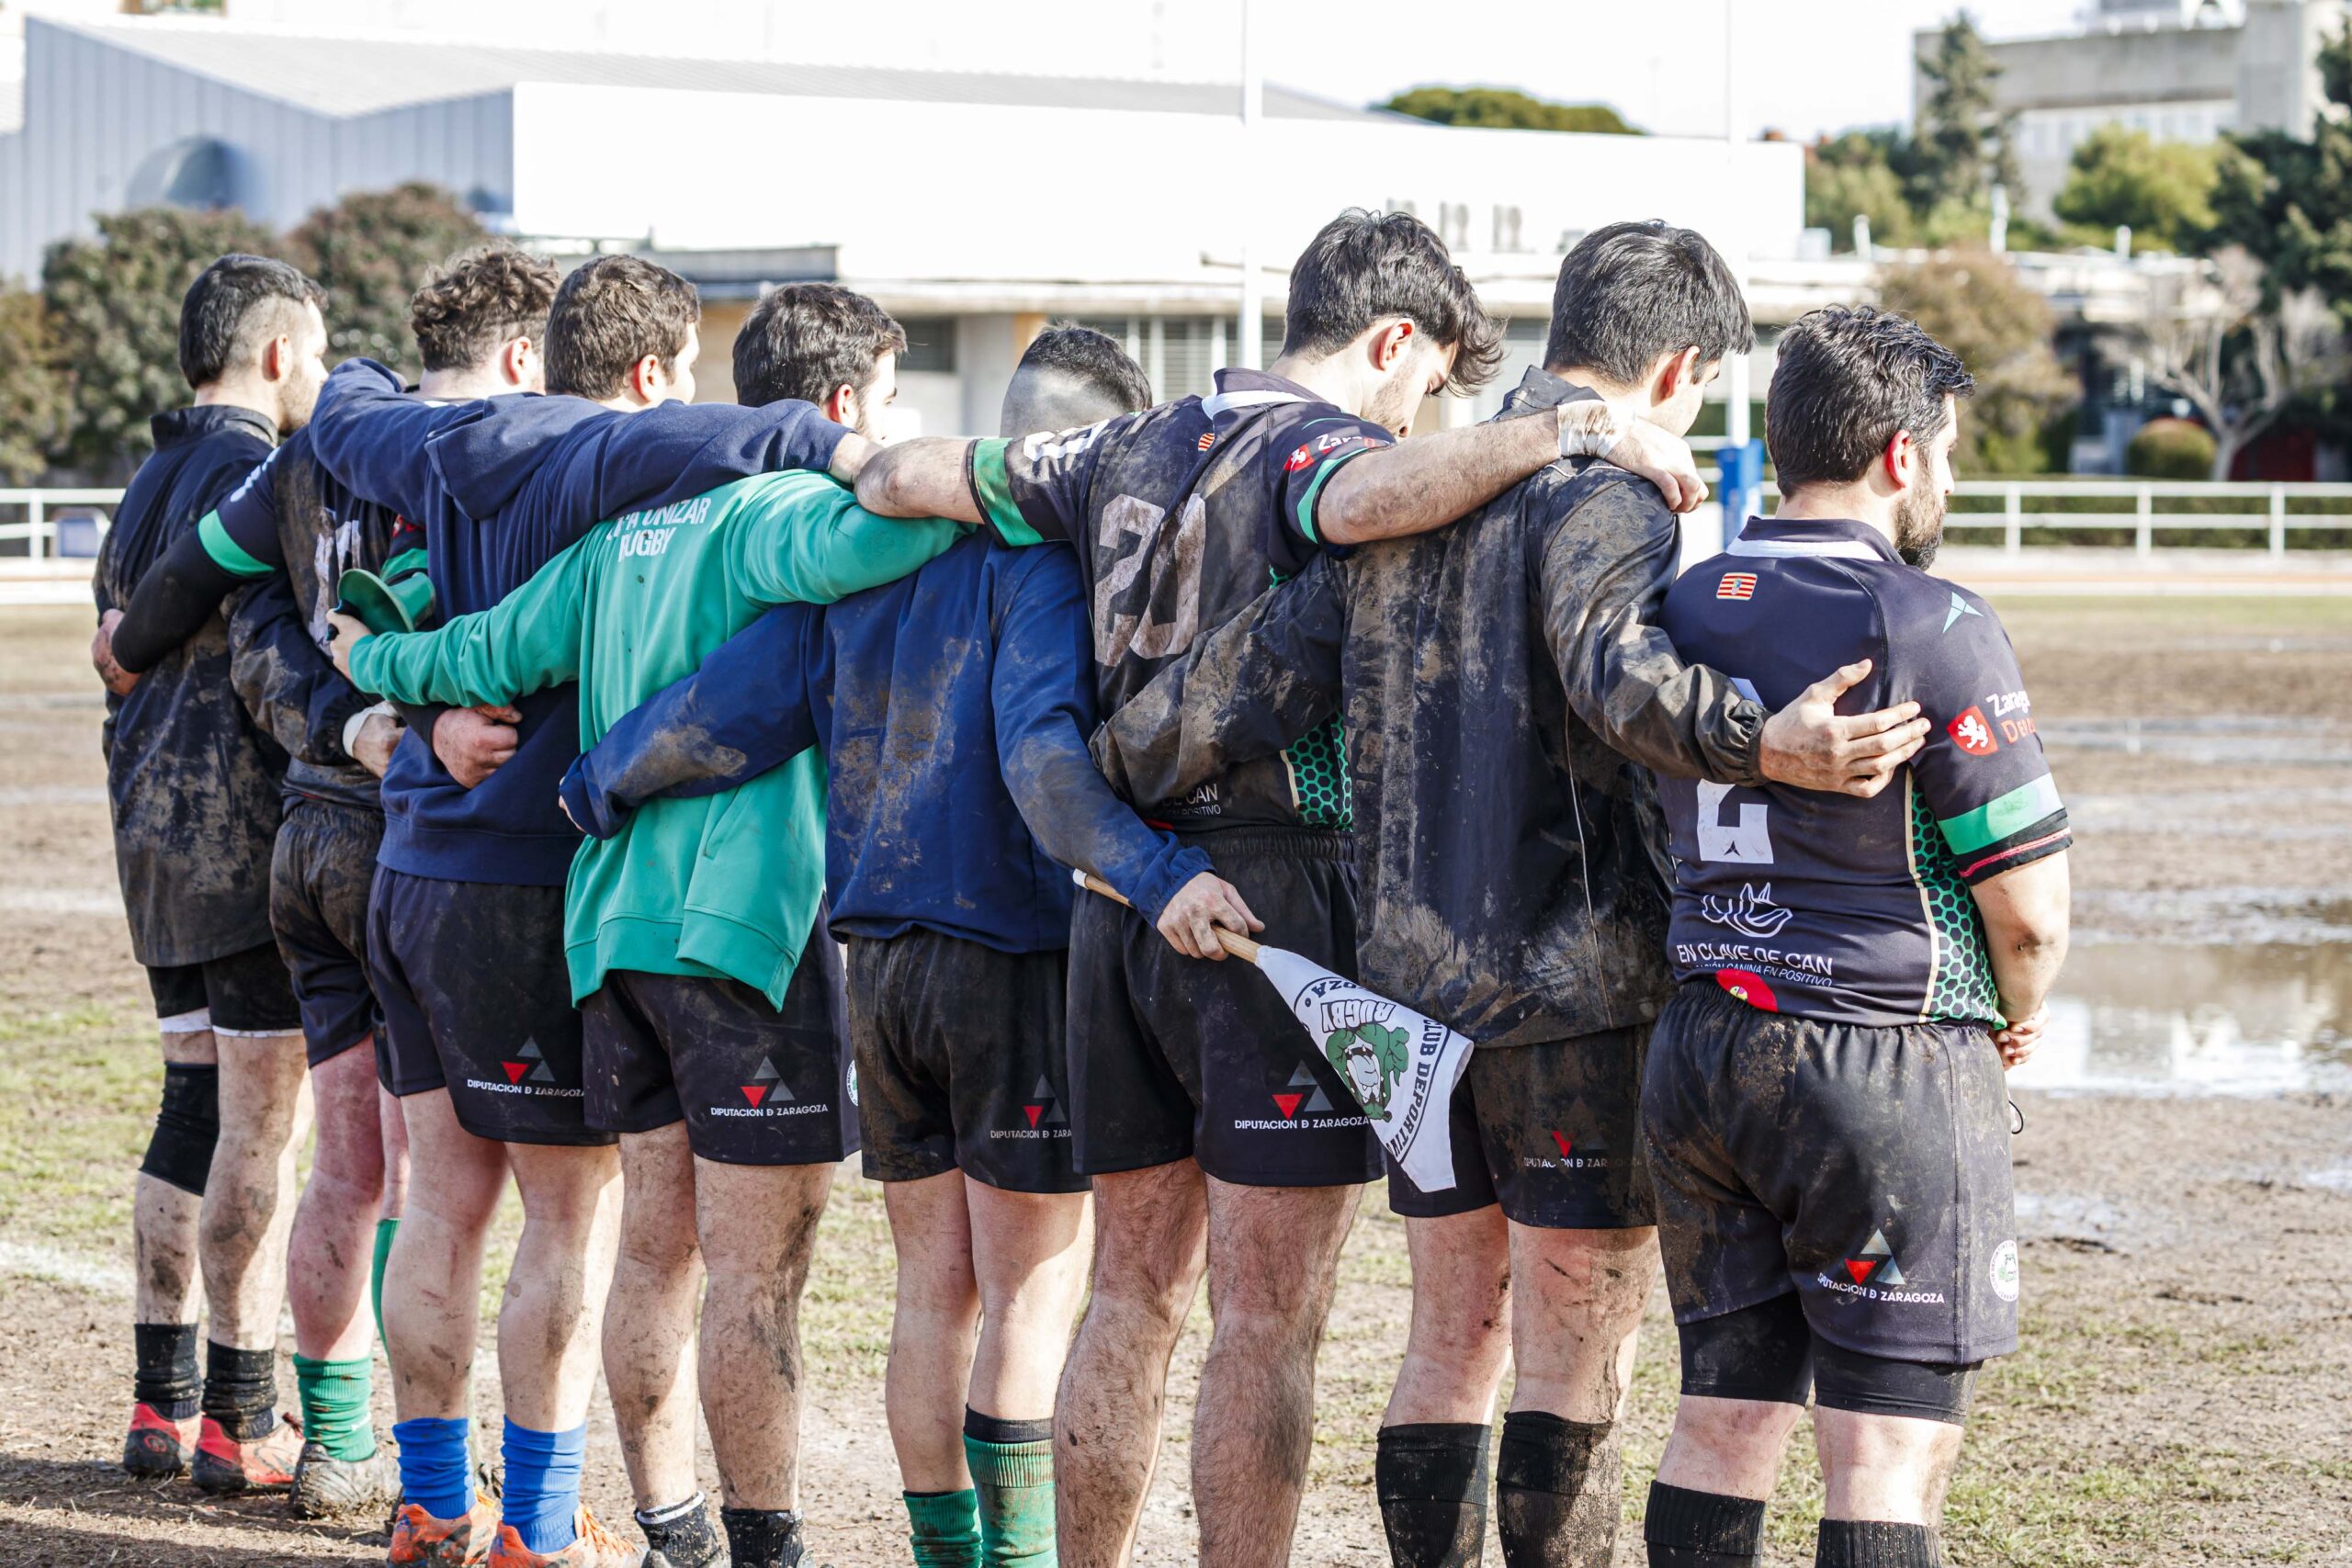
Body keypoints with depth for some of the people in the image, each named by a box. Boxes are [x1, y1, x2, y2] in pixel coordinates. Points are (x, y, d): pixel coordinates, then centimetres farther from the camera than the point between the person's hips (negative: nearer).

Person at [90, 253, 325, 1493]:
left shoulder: (148, 486, 19)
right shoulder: (252, 472, -11)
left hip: (153, 825, 10)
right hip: (249, 822, -10)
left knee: (195, 1101, 13)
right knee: (266, 1119, -5)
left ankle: (161, 1404, 15)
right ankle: (241, 1421, -3)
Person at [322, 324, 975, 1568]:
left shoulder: (626, 528, 13)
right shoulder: (773, 510, -10)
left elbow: (491, 654, 14)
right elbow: (857, 539, -33)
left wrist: (368, 663, 32)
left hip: (619, 916, 8)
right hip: (747, 915, -8)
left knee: (657, 1247, 12)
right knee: (759, 1269, -4)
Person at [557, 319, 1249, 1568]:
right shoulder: (1038, 560, -11)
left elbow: (726, 711, 6)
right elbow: (1039, 750, -27)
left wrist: (589, 786, 21)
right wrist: (1154, 871, -38)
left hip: (877, 966, 6)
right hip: (1012, 960, -6)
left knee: (935, 1288, 13)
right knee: (1037, 1286, 1)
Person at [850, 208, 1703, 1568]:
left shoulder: (1130, 451, 15)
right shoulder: (1311, 442, -9)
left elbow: (907, 476, 22)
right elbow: (1366, 498, -34)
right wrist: (1575, 430, -29)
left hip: (1120, 895, 8)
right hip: (1271, 893, -7)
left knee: (1135, 1298, 15)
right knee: (1268, 1324, -3)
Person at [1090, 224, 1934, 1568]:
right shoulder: (1605, 490, -11)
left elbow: (1258, 672, 11)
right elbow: (1612, 664, -31)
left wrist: (1095, 775, 23)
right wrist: (1758, 746, -45)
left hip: (1416, 972, 7)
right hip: (1578, 980, -7)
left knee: (1451, 1342, 16)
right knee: (1576, 1367, -1)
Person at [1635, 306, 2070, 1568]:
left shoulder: (1680, 611, 8)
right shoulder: (1933, 629, -14)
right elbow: (2031, 907, -12)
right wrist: (2020, 1010, 8)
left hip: (1697, 1040, 7)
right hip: (1890, 1063, -7)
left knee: (1722, 1416, 14)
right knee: (1888, 1457, -2)